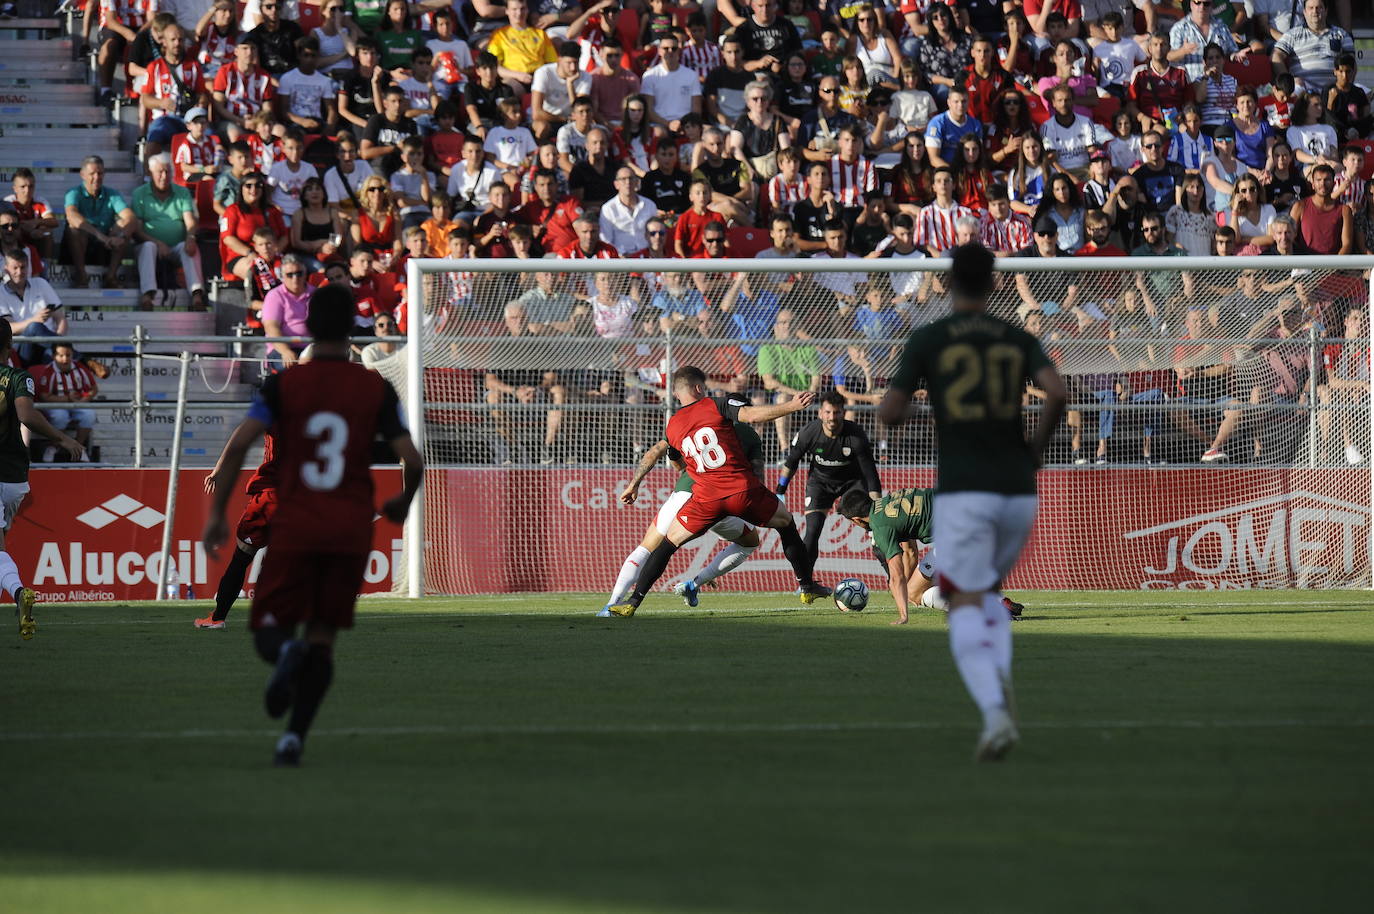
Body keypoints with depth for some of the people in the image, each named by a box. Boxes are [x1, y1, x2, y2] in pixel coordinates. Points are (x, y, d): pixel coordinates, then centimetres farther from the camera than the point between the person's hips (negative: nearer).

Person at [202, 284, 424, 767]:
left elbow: (238, 445, -11)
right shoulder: (376, 389, 1)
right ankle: (294, 736, -3)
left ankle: (285, 651, -30)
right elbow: (412, 461, -3)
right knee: (323, 635, 11)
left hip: (295, 528, -1)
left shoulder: (284, 384, -1)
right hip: (352, 530, 1)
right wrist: (402, 504, 18)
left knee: (270, 627, 7)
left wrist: (216, 512, -5)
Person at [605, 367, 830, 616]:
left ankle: (633, 601, 3)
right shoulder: (716, 406, -1)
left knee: (667, 544, 13)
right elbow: (752, 414, -17)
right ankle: (806, 585, 27)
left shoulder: (672, 427, 12)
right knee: (786, 523, 23)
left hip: (707, 498, 2)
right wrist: (792, 406, -15)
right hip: (745, 491, -2)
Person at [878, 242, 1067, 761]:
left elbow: (890, 413, 0)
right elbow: (1056, 392, -7)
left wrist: (891, 411, 25)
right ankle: (1000, 684, -4)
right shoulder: (1018, 341, 9)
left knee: (966, 607, -4)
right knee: (987, 593, 24)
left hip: (963, 491, -3)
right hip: (1018, 490, 3)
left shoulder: (927, 340, 2)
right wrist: (1037, 447, 10)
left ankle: (995, 713, -28)